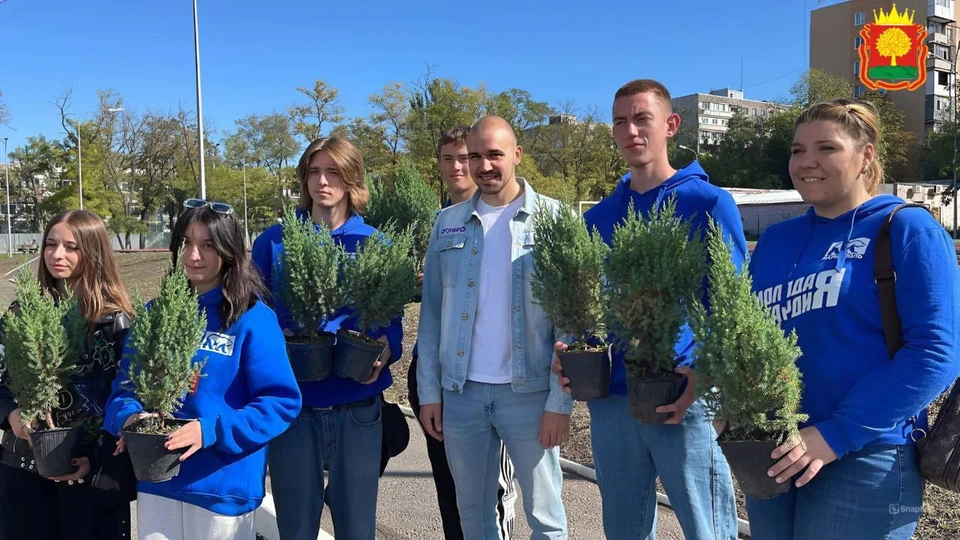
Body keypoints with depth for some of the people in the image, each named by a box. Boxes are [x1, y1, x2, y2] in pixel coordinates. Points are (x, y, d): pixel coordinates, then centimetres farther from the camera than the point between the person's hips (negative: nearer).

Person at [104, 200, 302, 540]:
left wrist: (212, 430, -23)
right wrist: (130, 418, -14)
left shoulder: (253, 319, -10)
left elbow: (281, 402, -14)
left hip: (224, 485, -3)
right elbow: (125, 386, 8)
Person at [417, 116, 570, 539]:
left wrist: (560, 400, -9)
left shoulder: (553, 219, -3)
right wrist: (429, 391, 4)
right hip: (460, 390, 3)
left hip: (529, 390, -3)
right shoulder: (447, 224, 6)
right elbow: (431, 312, 8)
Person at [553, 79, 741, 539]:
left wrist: (703, 374, -21)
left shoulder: (708, 203, -4)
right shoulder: (597, 218, 11)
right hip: (611, 397, 5)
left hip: (687, 397, -5)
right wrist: (571, 351, -2)